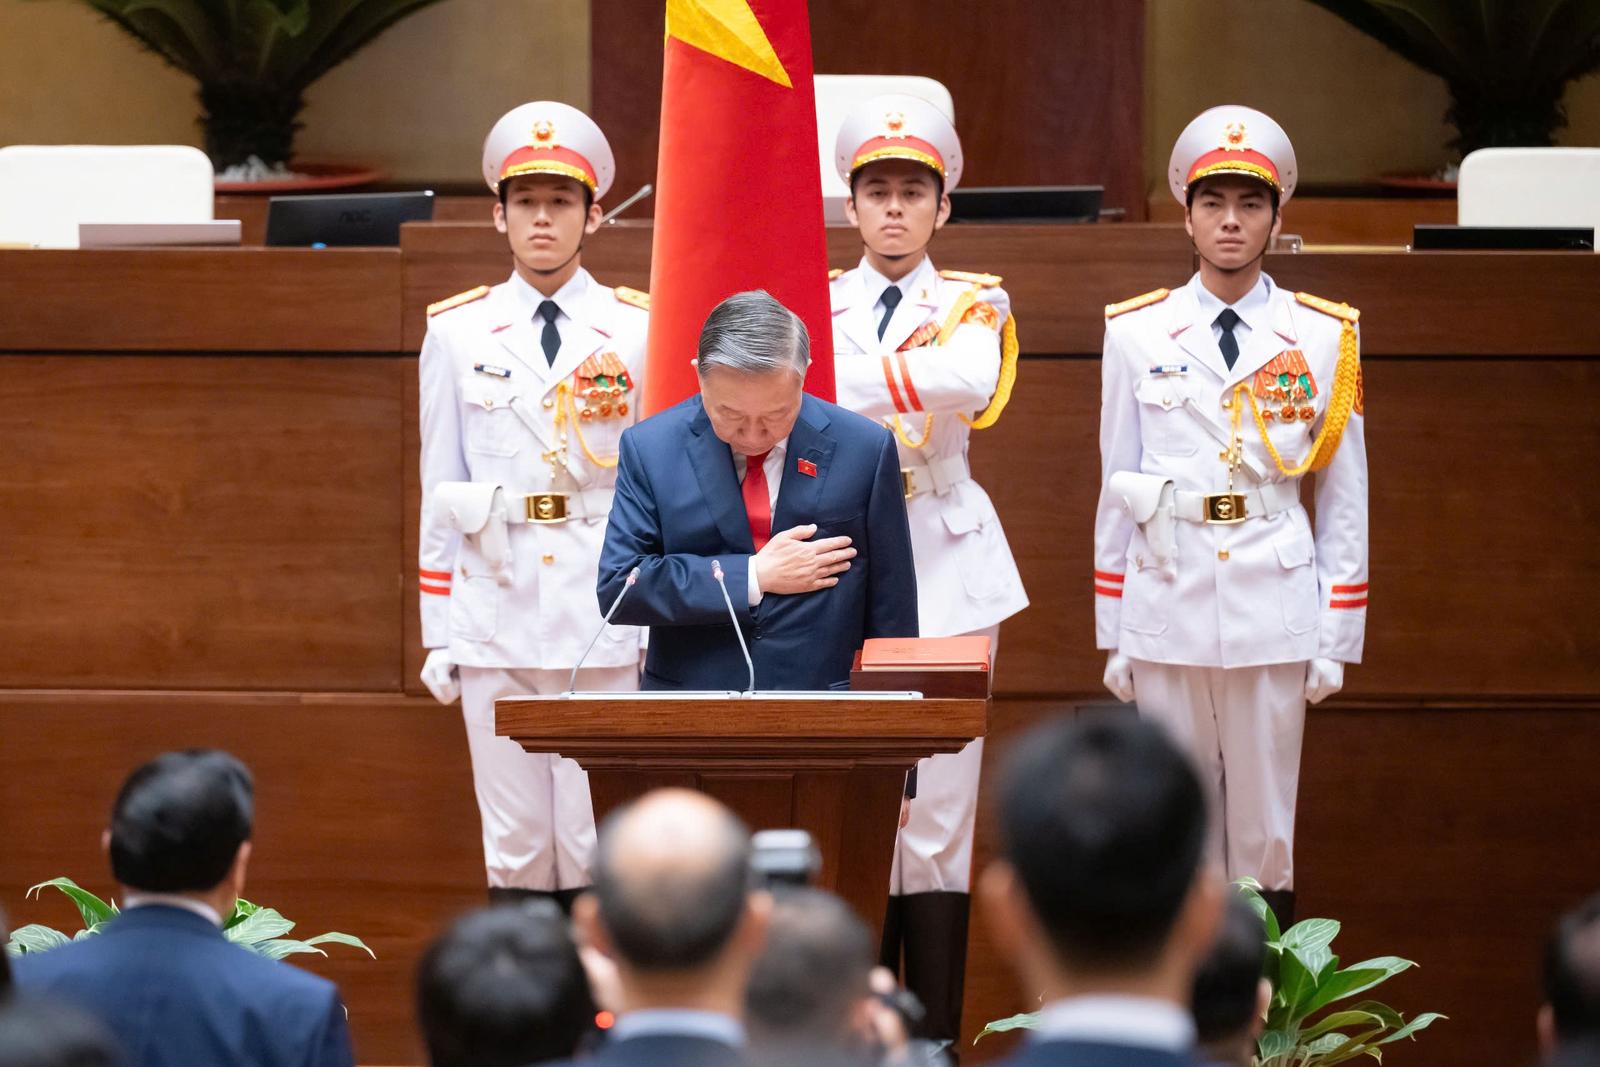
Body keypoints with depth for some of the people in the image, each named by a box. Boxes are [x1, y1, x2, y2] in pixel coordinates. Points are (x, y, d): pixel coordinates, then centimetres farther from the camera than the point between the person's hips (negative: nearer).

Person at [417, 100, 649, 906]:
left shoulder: (640, 331, 4)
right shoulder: (457, 332, 8)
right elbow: (438, 487, 9)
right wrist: (440, 631, 5)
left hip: (605, 612, -1)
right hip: (497, 611, 1)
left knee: (597, 850, -3)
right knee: (515, 849, 2)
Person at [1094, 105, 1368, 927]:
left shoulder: (1321, 339, 4)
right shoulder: (1137, 334, 6)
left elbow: (1345, 497, 6)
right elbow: (1116, 490, 8)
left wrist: (1338, 640, 2)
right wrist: (1113, 638, 6)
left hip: (1274, 606, -1)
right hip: (1167, 606, 1)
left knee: (1264, 831, 1)